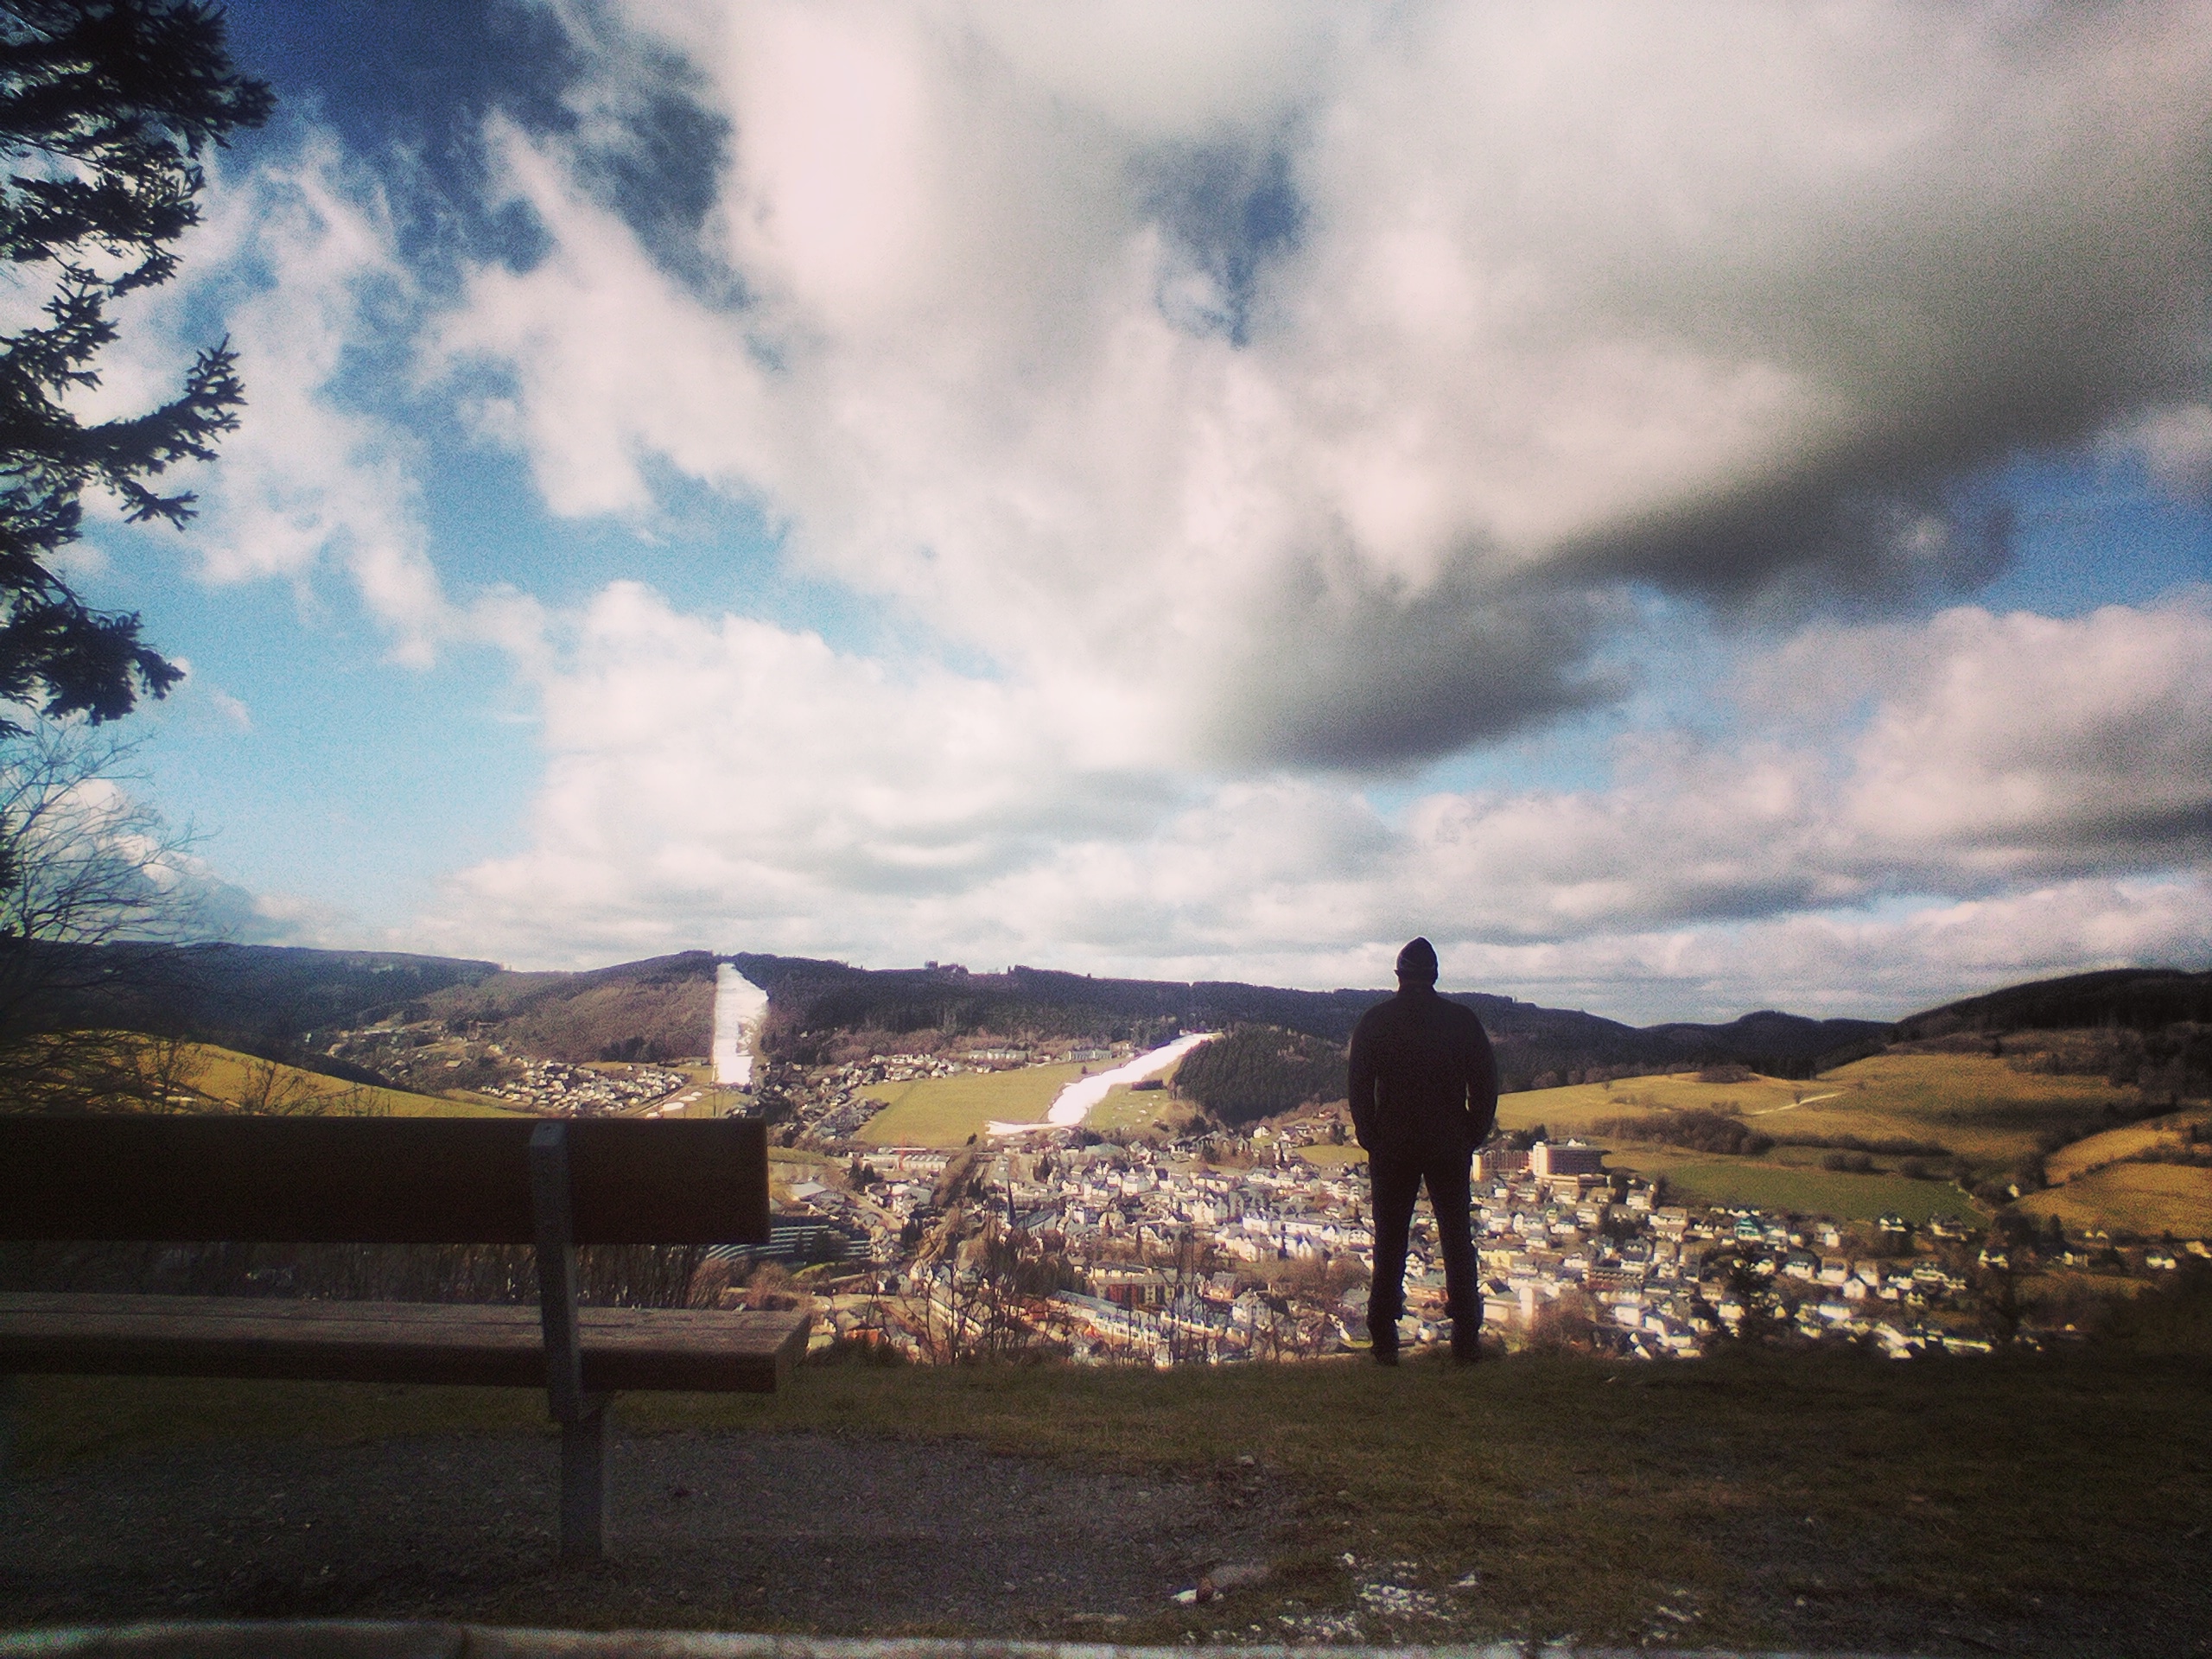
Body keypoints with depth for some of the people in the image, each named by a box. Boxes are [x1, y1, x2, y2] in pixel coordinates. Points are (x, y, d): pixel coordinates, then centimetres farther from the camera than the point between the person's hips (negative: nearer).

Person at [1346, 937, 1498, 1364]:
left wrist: (1370, 1138, 6)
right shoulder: (1463, 1020, -1)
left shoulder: (1374, 1021, -3)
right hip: (1450, 1148, 1)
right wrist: (1474, 1136, 10)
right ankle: (1465, 1340, 10)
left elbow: (1360, 1088, -3)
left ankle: (1385, 1341, 6)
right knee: (1457, 1243, 9)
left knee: (1389, 1245, 6)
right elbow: (1485, 1084, 1)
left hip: (1391, 1149, 0)